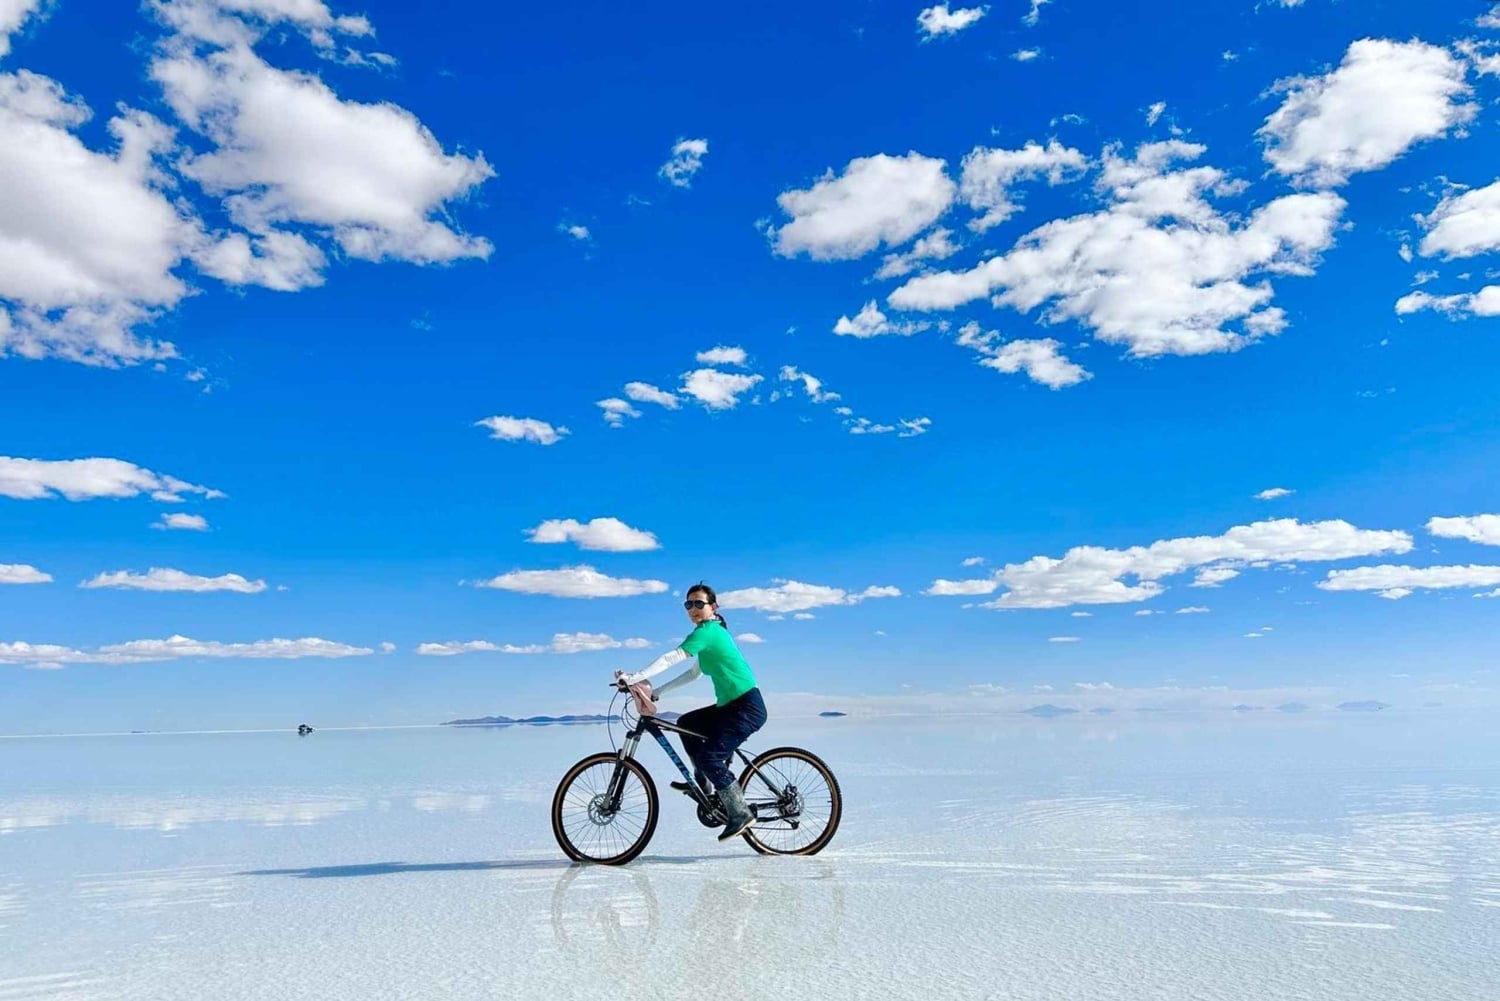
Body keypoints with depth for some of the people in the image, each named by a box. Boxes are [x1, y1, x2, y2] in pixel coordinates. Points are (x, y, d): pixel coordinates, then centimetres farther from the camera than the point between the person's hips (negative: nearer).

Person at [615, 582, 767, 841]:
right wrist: (656, 692, 14)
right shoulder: (712, 631, 15)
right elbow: (695, 673, 19)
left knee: (708, 755, -15)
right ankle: (704, 783, 24)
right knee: (686, 724, 15)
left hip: (748, 707, -10)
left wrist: (634, 678, -24)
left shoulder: (708, 630, -14)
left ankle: (740, 814, -6)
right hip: (731, 705, 10)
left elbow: (670, 658, -23)